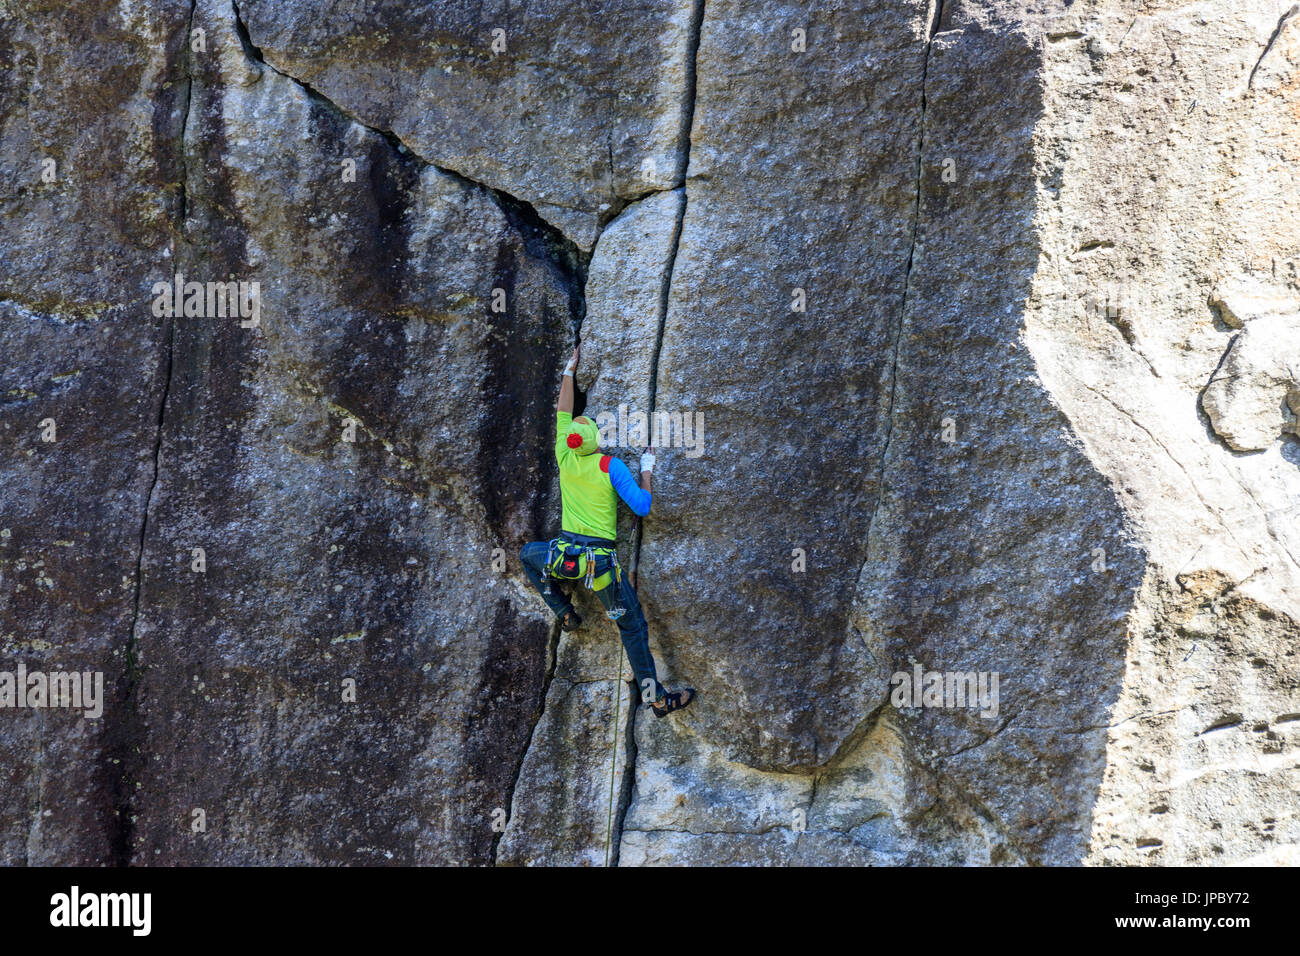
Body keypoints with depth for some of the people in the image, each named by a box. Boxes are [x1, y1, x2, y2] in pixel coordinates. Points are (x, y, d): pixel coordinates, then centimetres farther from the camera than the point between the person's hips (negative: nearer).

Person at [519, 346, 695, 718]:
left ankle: (564, 613, 29)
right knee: (633, 627, 6)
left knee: (528, 554, 36)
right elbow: (642, 506, -11)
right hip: (602, 561, -3)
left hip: (564, 556, 3)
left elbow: (563, 413, 18)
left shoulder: (565, 457, 2)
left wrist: (569, 372, 29)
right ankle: (656, 697, 4)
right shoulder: (611, 466, -10)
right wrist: (646, 471, 4)